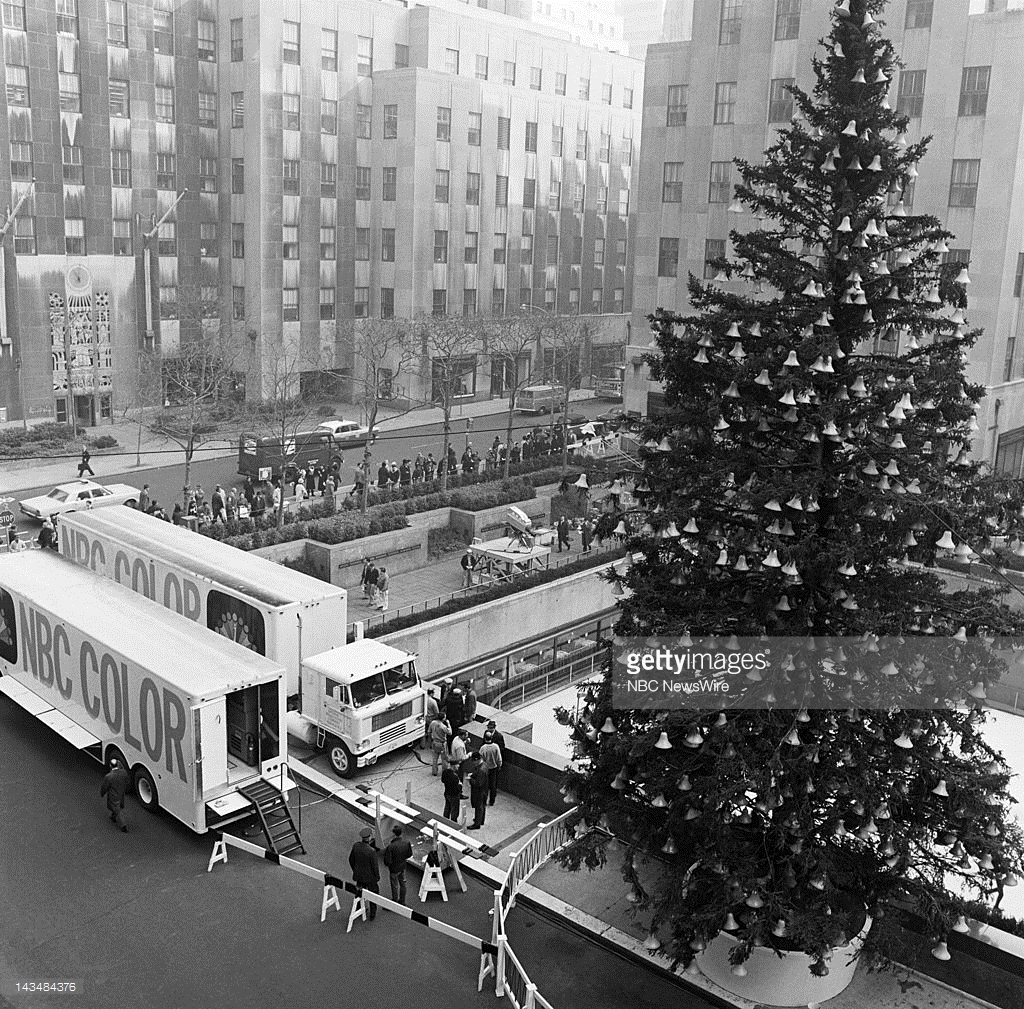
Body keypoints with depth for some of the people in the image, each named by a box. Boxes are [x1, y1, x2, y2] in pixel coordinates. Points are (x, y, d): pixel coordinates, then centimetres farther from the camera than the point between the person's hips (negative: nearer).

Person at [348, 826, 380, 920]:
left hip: (359, 874, 4)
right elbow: (375, 866, -22)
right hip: (370, 876, -4)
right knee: (373, 894, 22)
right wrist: (378, 879, -4)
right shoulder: (372, 851, -34)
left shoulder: (356, 845, -18)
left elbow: (351, 859, -2)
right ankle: (372, 914, 35)